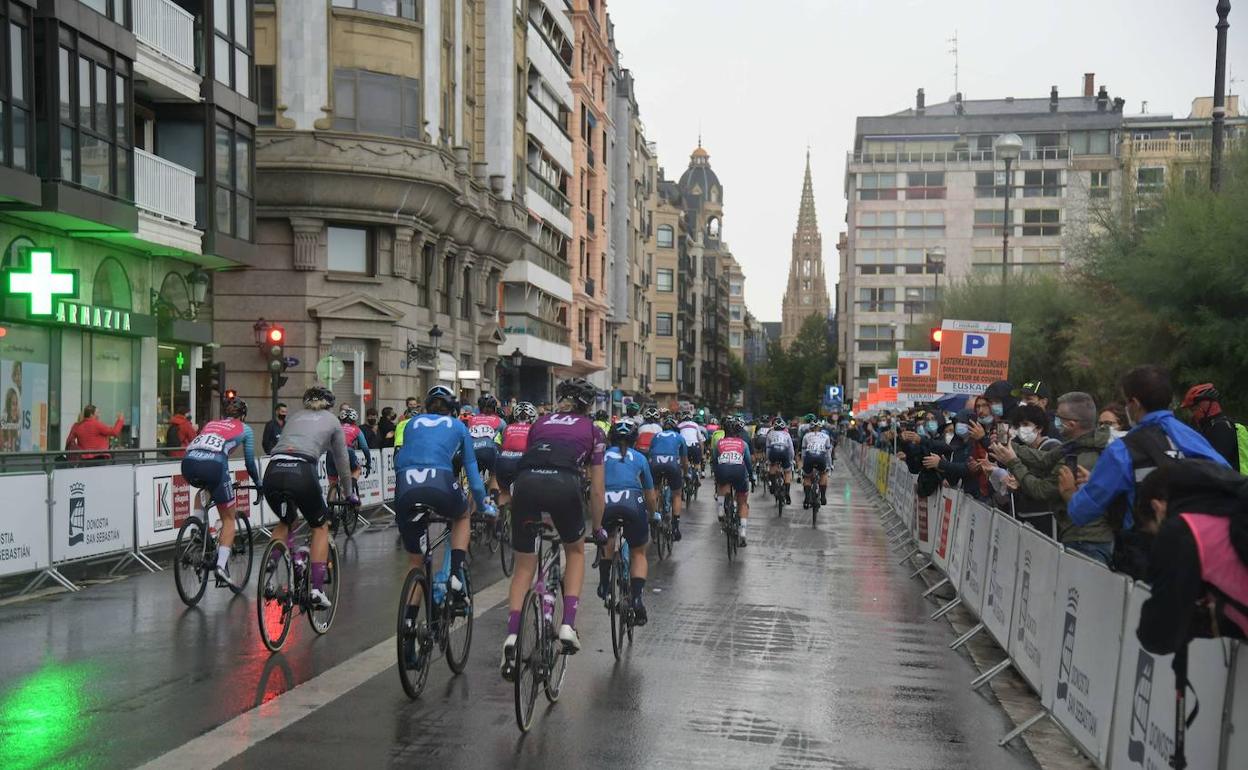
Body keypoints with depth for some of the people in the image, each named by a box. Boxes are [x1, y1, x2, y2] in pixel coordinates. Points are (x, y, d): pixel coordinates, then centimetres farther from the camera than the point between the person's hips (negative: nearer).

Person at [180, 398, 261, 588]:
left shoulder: (210, 424, 35)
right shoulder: (244, 429, 25)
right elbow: (250, 462, 27)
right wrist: (258, 484, 44)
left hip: (188, 463, 4)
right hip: (213, 464, -4)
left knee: (203, 489, 41)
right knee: (229, 519, 10)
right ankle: (222, 566, -6)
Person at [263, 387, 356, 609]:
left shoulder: (294, 417, 32)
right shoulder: (332, 420, 21)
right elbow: (342, 461, 26)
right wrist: (349, 494, 39)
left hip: (272, 472, 4)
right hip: (301, 472, -4)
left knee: (286, 521, 32)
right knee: (320, 526, 19)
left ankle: (267, 572, 13)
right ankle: (317, 588, 9)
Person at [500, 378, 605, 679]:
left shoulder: (541, 422, 31)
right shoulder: (592, 430, 24)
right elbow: (596, 489, 24)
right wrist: (598, 528, 36)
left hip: (526, 482, 2)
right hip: (564, 484, -2)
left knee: (524, 565, 15)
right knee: (575, 551, 25)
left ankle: (512, 636, -3)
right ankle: (568, 626, 12)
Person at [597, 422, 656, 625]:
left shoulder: (603, 456, 25)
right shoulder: (640, 458, 24)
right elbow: (650, 496, 27)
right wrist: (652, 515, 46)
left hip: (606, 505, 1)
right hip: (633, 505, -1)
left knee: (607, 542, 33)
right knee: (638, 554, 18)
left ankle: (604, 584, 28)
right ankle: (637, 597, -2)